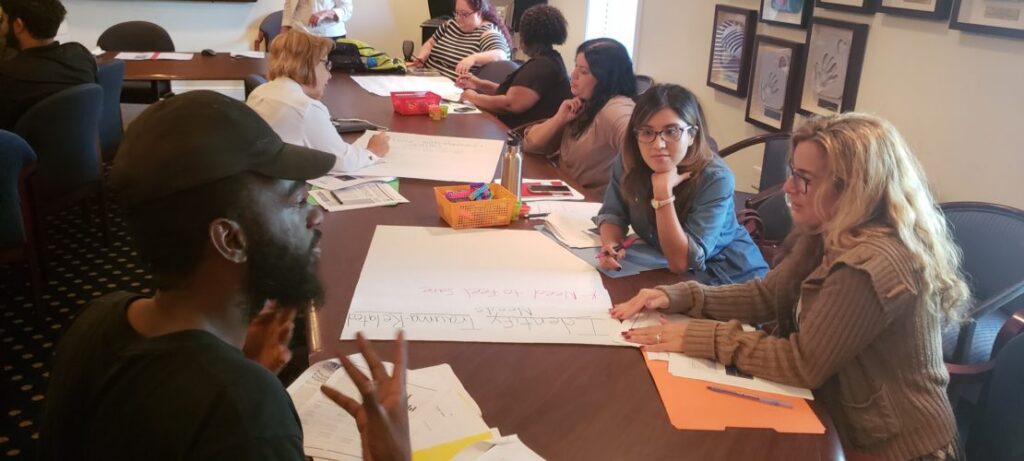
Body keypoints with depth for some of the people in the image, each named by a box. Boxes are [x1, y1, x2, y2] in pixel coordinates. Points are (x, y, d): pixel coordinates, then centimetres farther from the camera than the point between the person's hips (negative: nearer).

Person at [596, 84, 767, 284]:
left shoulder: (716, 179, -24)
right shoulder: (629, 162, -11)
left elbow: (680, 262, -26)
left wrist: (663, 191, -32)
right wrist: (611, 244, -21)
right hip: (663, 271, 5)